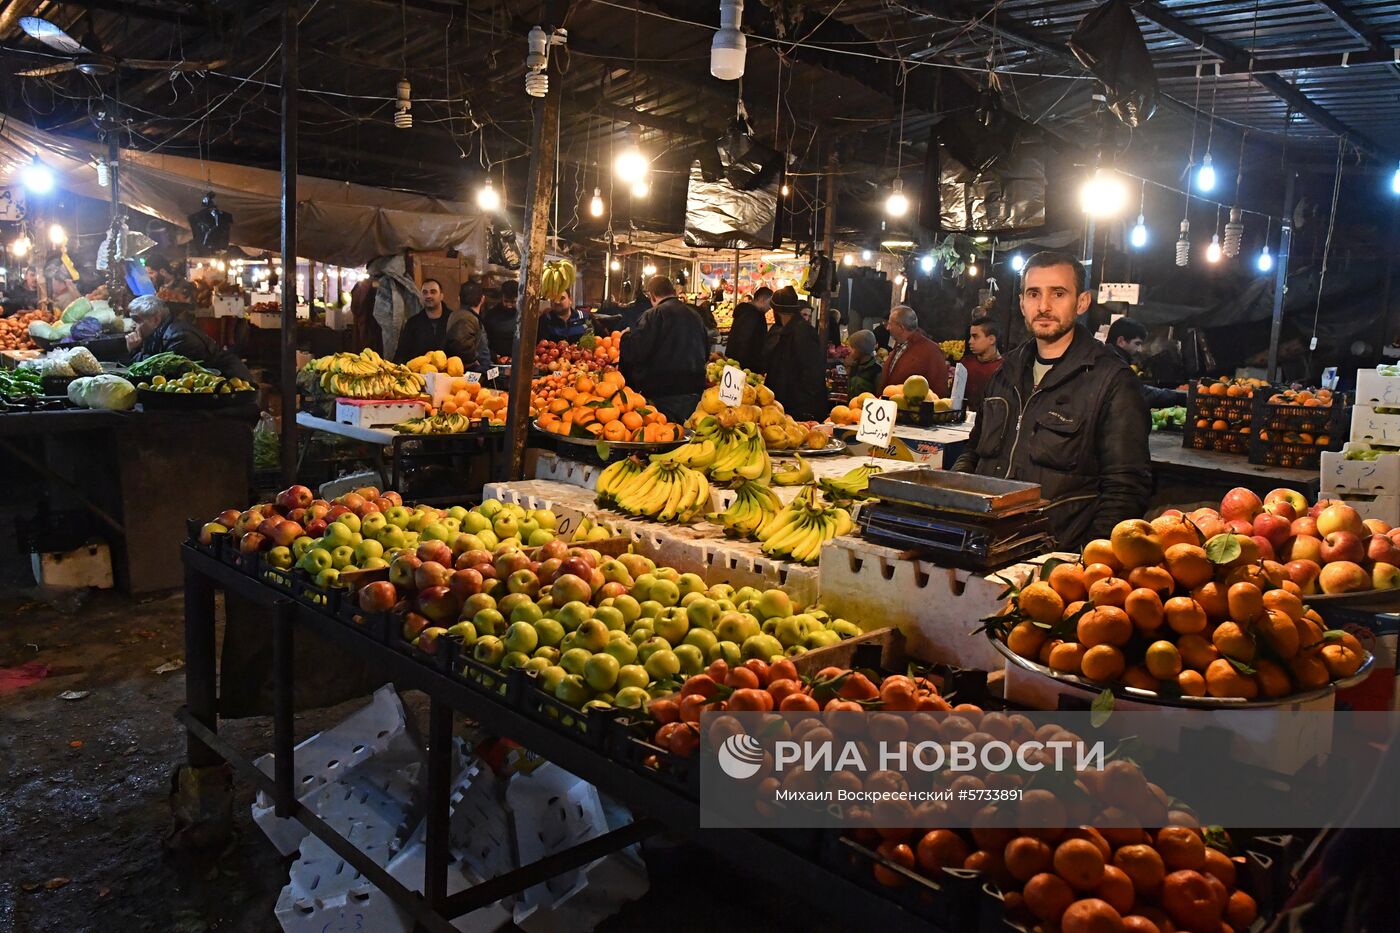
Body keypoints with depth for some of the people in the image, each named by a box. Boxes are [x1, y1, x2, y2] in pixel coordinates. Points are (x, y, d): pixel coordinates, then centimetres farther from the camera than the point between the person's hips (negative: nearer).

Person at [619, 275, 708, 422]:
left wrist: (626, 336, 4)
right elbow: (706, 354, 24)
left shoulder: (655, 315, -10)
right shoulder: (695, 315, 13)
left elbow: (635, 352, -16)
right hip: (694, 391, 7)